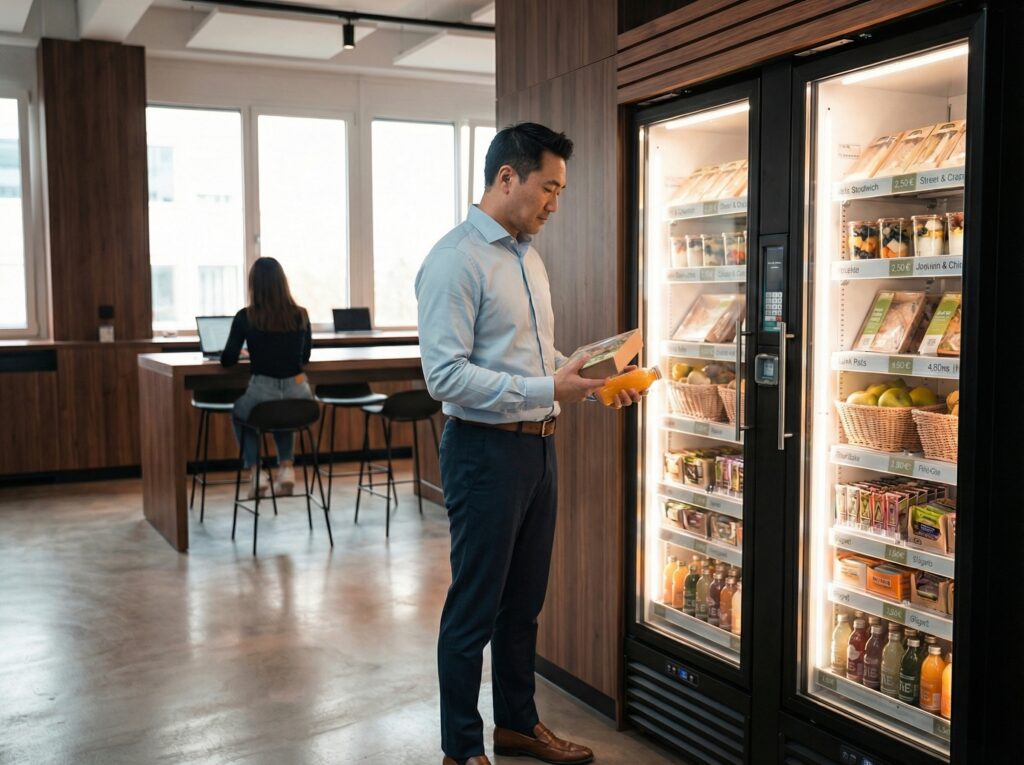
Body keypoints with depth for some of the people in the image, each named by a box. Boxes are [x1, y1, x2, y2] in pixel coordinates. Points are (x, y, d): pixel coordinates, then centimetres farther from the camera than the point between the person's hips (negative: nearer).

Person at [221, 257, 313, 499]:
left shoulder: (245, 317, -5)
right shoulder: (300, 315, 2)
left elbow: (228, 361, 2)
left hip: (262, 394, -2)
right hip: (299, 397, 2)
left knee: (238, 411, 34)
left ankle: (255, 473, 19)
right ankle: (286, 468, 22)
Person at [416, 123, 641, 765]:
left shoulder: (528, 256, 13)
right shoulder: (456, 261, -15)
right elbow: (446, 376, -22)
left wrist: (595, 383, 5)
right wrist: (547, 390, -24)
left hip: (538, 447, 9)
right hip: (486, 452, -8)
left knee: (524, 601, 20)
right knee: (475, 609, 5)